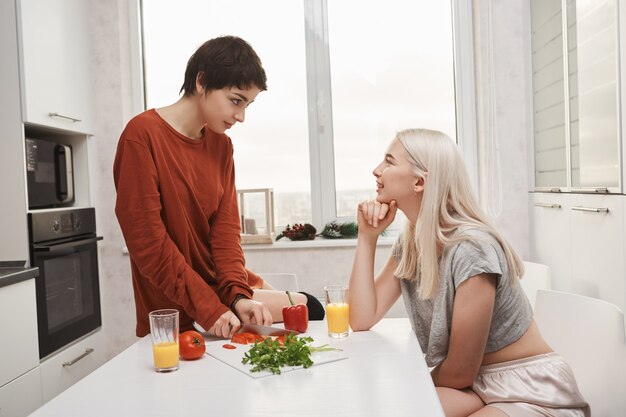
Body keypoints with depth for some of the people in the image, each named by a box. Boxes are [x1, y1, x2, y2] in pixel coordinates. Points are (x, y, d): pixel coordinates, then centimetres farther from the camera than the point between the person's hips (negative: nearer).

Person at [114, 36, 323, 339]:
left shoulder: (221, 144, 5)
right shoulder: (142, 135, -16)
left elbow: (225, 227, -1)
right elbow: (148, 241, -20)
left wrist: (239, 295, -17)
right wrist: (208, 308, -23)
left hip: (223, 284, 7)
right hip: (179, 314, -6)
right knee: (306, 307, -12)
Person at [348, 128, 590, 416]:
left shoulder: (471, 249, -25)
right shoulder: (409, 244, -3)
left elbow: (459, 373, -18)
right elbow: (362, 321, -6)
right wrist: (367, 237, -9)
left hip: (531, 393, -6)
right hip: (477, 384, 6)